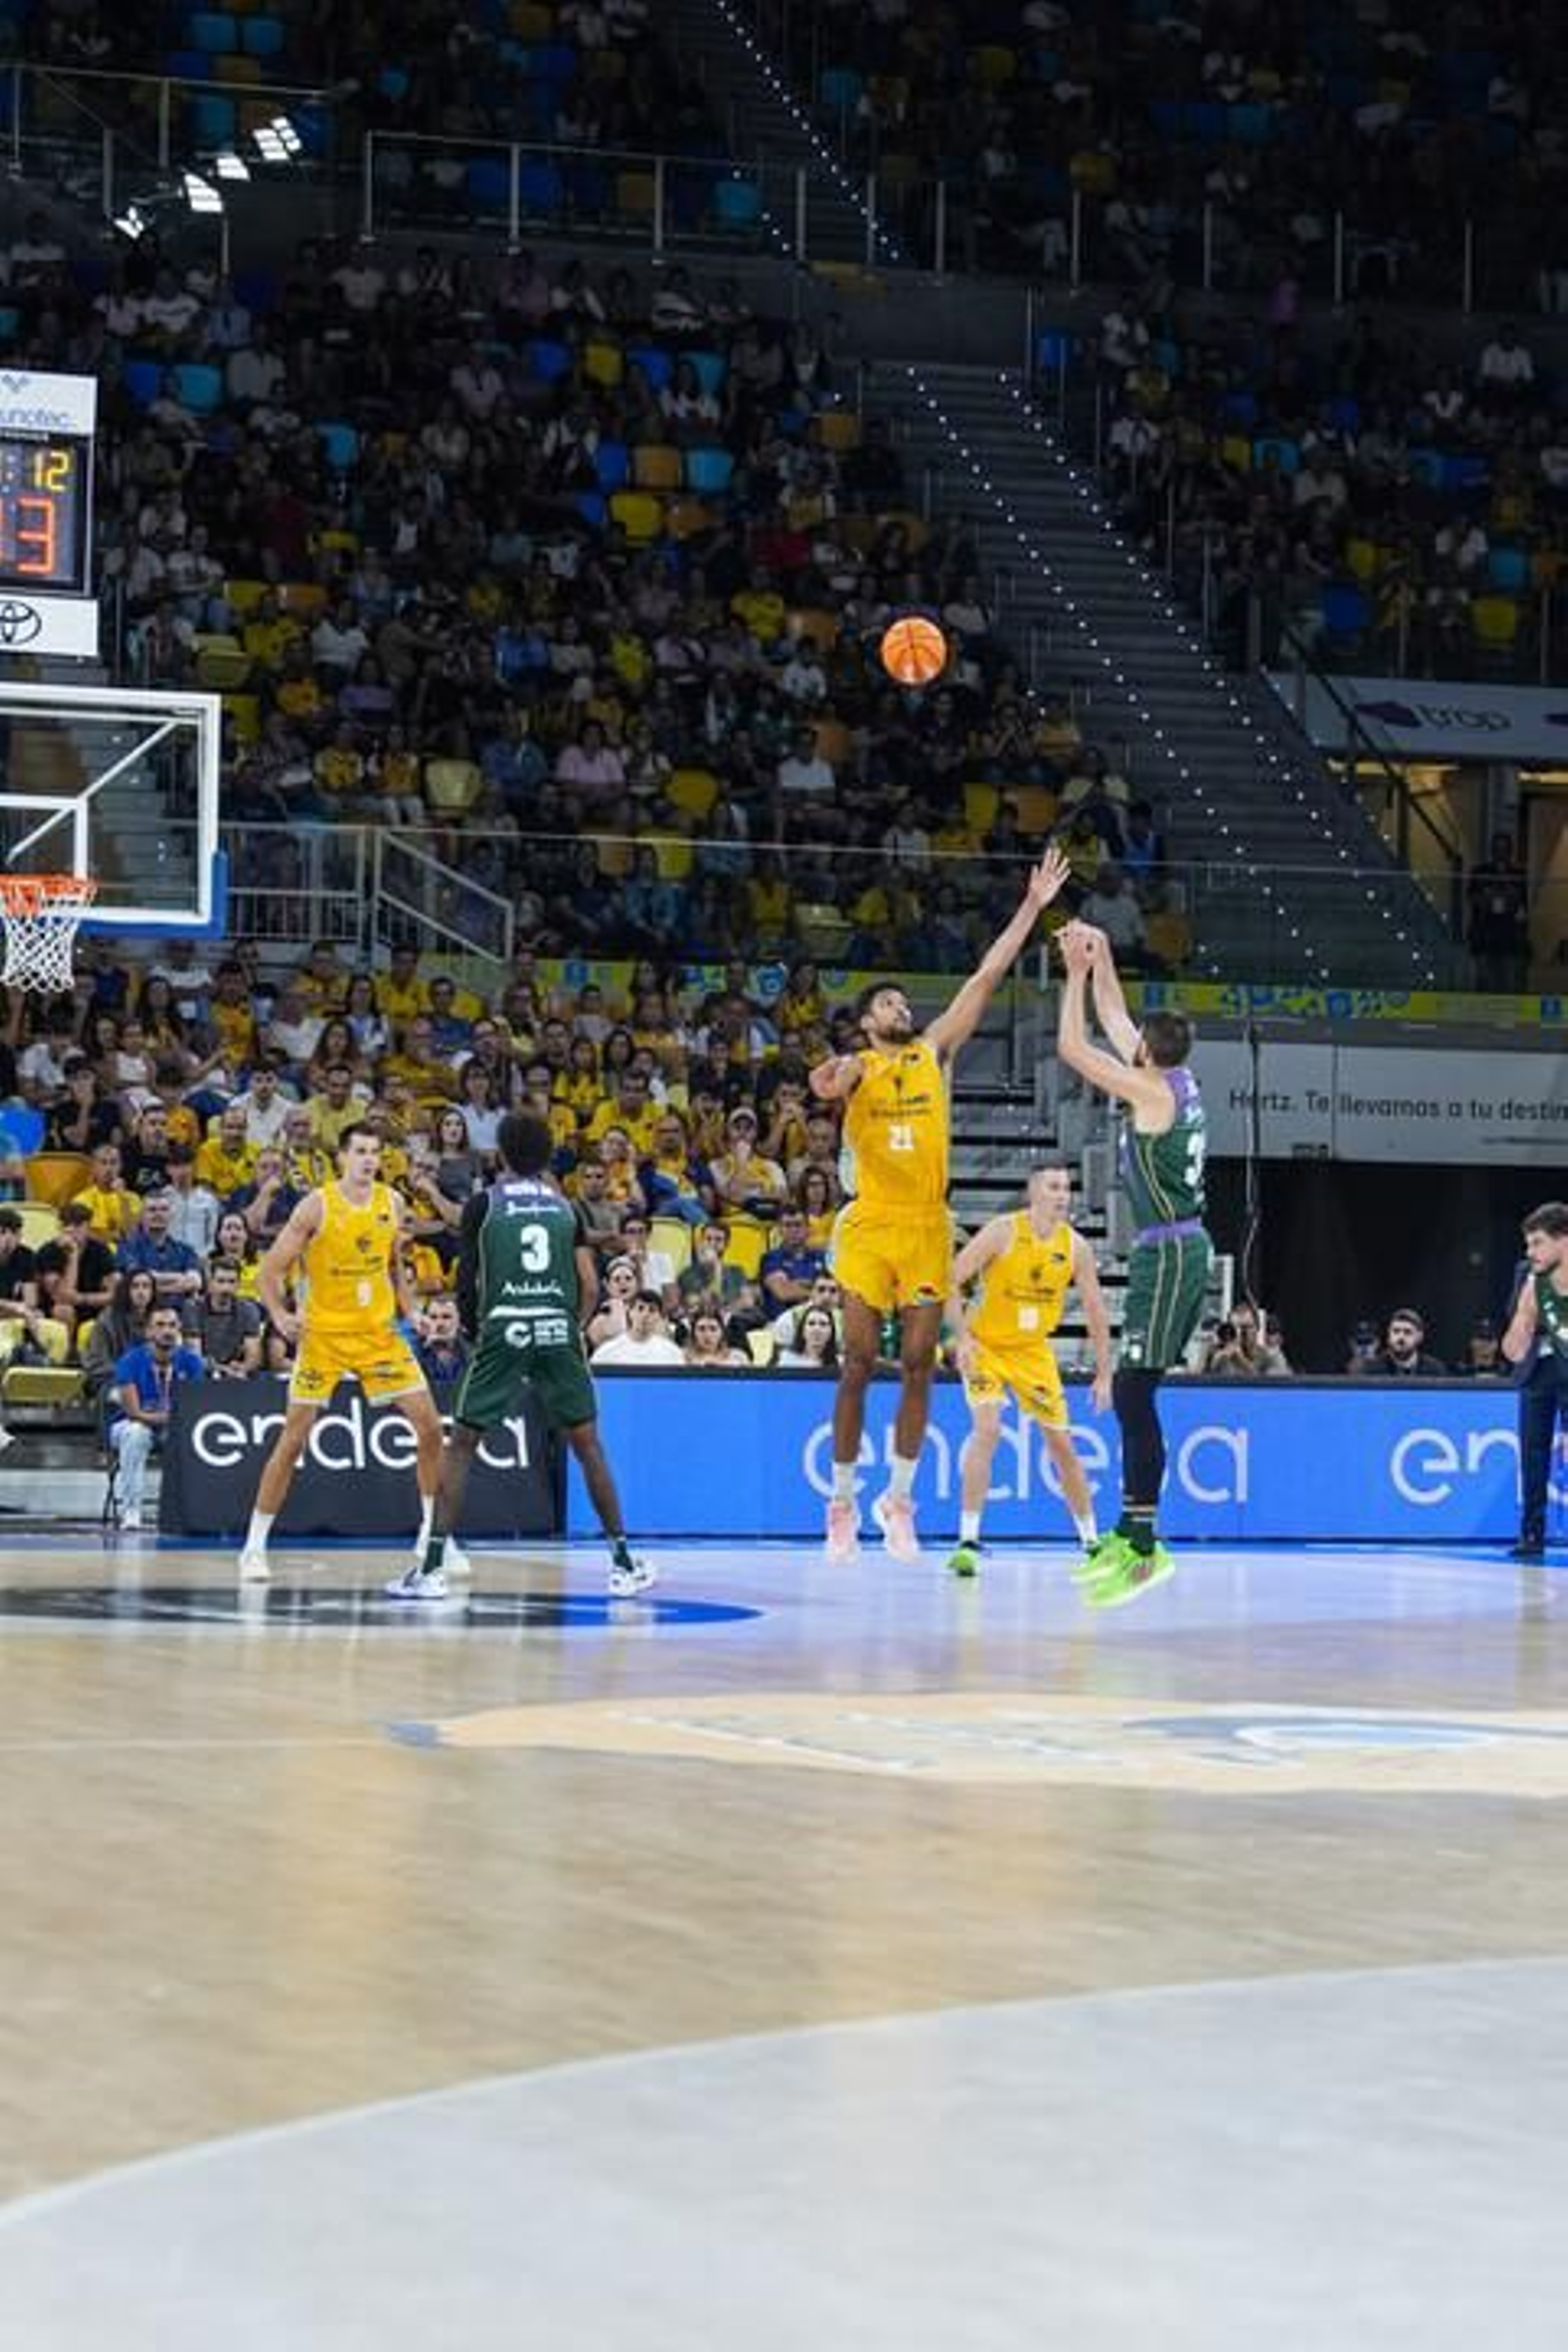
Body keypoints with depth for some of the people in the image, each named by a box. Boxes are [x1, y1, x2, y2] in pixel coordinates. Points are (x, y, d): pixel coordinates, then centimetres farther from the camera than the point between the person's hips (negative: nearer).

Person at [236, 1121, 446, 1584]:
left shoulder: (391, 1203, 2)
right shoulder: (317, 1205, -12)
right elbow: (272, 1268, -9)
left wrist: (407, 1311, 6)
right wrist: (279, 1314, -25)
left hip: (379, 1332, 4)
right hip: (323, 1333, -4)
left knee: (430, 1426, -3)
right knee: (293, 1439, -5)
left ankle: (434, 1532, 10)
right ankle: (255, 1545, 4)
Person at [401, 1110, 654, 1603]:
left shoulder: (483, 1203, 2)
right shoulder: (566, 1205, 10)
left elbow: (465, 1282, 0)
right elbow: (590, 1286, 5)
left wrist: (473, 1330, 15)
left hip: (503, 1329, -2)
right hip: (559, 1331, 2)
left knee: (462, 1444, 4)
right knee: (587, 1443, 13)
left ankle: (432, 1567, -4)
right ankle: (624, 1563, 14)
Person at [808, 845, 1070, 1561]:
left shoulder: (934, 1054, 10)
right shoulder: (857, 1067, 1)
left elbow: (985, 979, 6)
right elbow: (824, 1085, -24)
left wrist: (1032, 908, 2)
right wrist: (837, 1075, -49)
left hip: (928, 1229, 3)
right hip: (870, 1227, -3)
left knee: (918, 1366, 3)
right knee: (859, 1365, -1)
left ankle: (897, 1497, 13)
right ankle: (842, 1501, 8)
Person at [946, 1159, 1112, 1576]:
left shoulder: (1075, 1247, -7)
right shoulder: (1003, 1232, -19)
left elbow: (1095, 1312, 1)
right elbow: (951, 1280, -17)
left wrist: (1103, 1374, -1)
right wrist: (962, 1337, -28)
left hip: (1034, 1352, 4)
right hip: (985, 1346, -4)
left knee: (1060, 1441, 6)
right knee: (987, 1428, -22)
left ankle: (1090, 1539, 20)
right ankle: (968, 1540, -20)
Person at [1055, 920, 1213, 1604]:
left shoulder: (1153, 1093, -13)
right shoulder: (1178, 1082, 11)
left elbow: (1072, 1046, -13)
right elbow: (1114, 1025, 26)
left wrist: (1078, 974, -4)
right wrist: (1101, 964, 26)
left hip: (1170, 1253, -10)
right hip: (1180, 1248, 10)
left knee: (1133, 1394, -13)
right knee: (1132, 1392, 14)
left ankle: (1143, 1547, -16)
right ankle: (1129, 1531, 19)